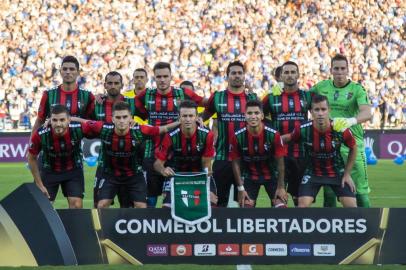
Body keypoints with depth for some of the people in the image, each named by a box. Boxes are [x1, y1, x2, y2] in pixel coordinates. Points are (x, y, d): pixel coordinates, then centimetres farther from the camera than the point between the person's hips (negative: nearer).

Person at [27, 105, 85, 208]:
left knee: (76, 206, -8)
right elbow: (32, 158, -11)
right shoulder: (40, 135, -29)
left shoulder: (78, 129, -29)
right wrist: (39, 185, -8)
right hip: (49, 171, 0)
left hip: (73, 170, 0)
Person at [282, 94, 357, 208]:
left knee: (351, 205, -10)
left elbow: (353, 148, -2)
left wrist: (347, 174, -1)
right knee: (303, 204, -18)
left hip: (337, 172, 0)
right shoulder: (303, 130, -22)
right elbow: (285, 138, -1)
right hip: (312, 172, 0)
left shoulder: (341, 130, -21)